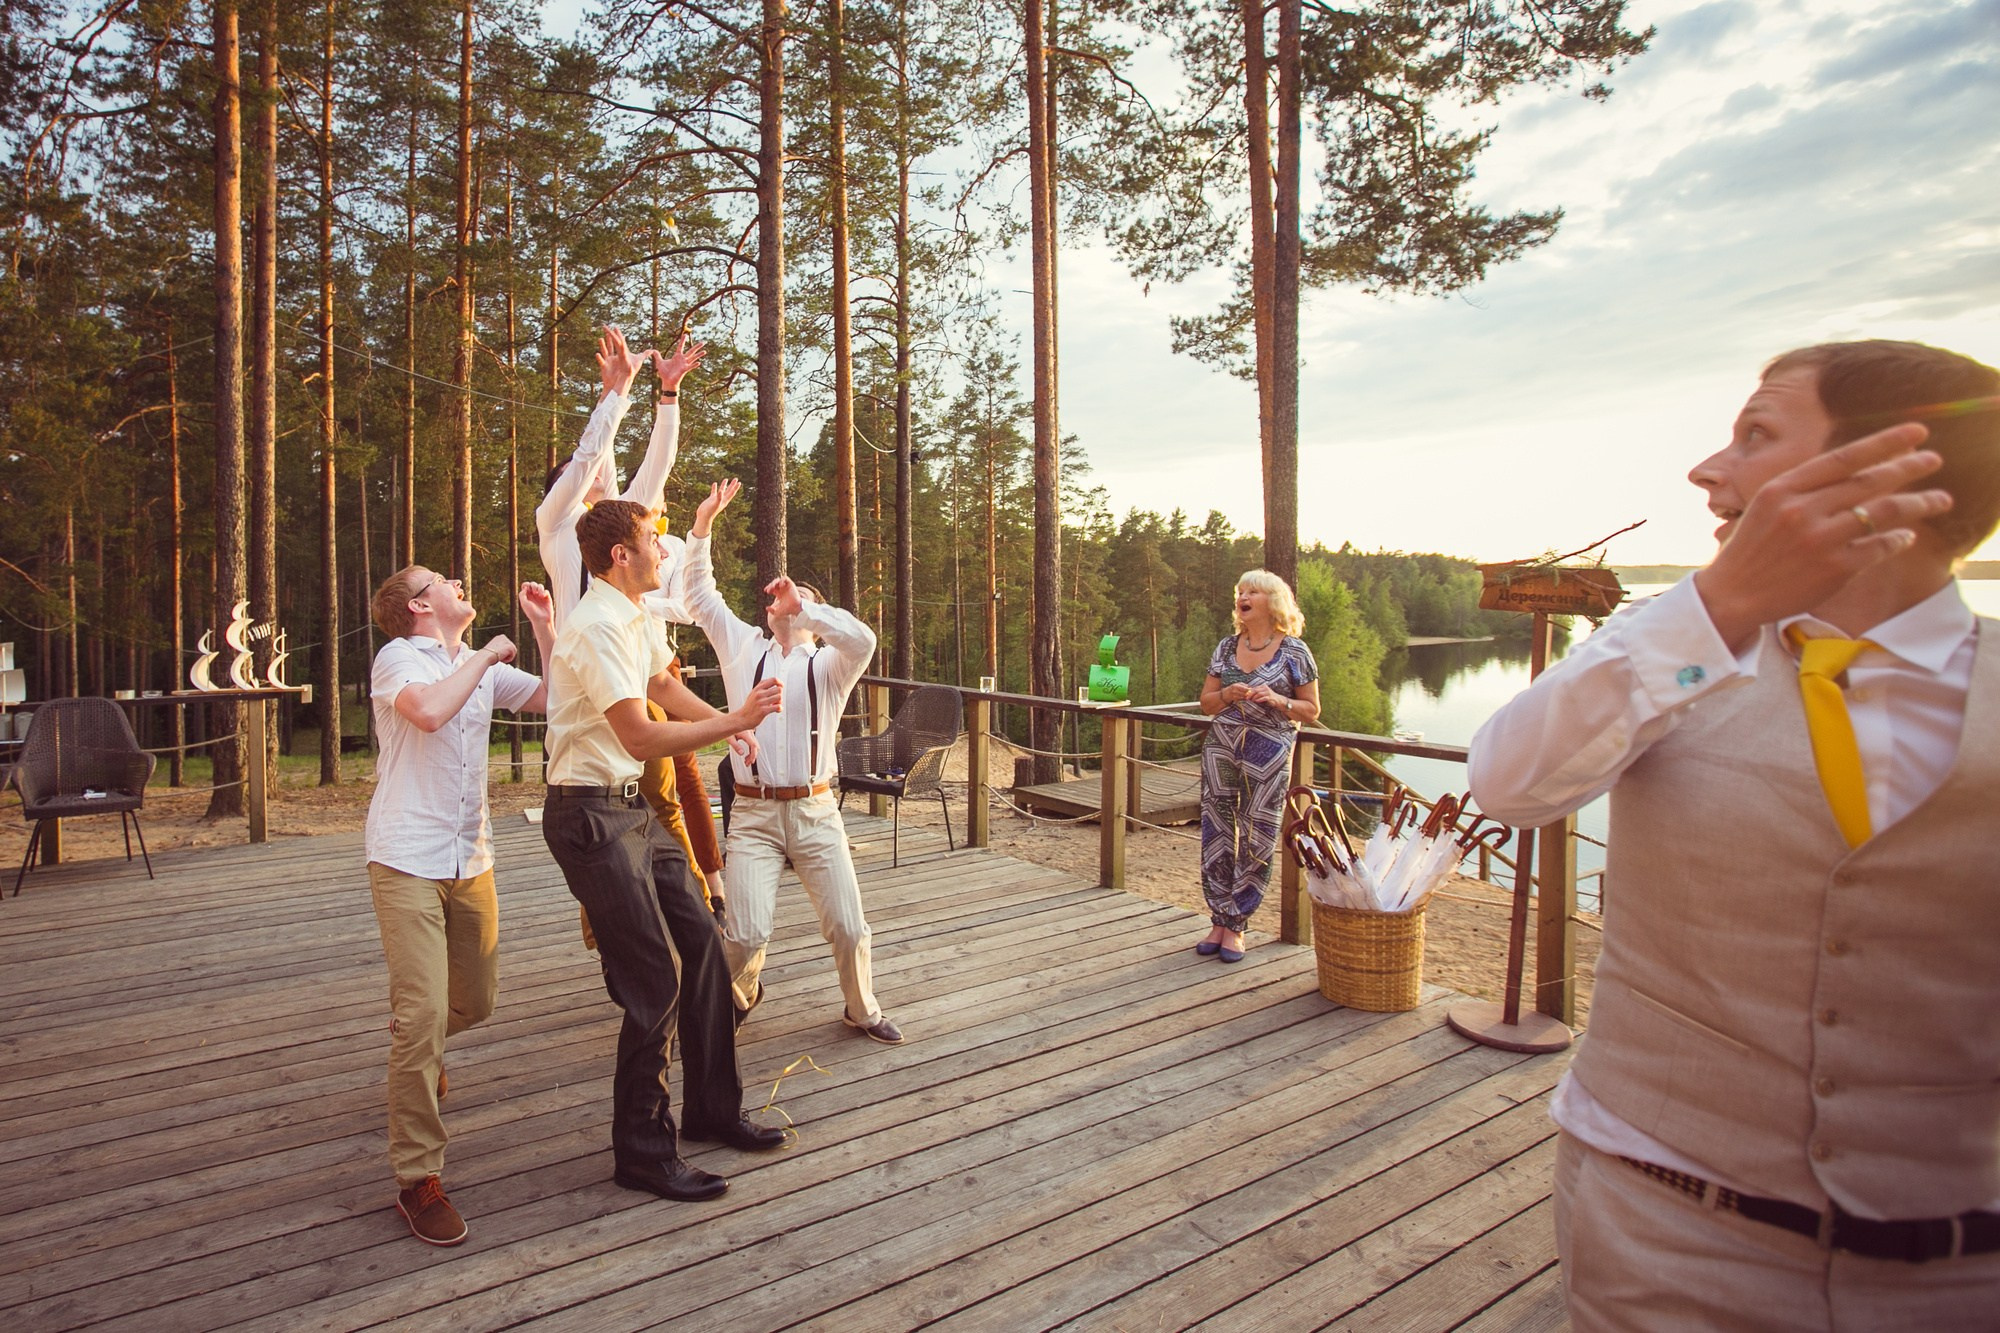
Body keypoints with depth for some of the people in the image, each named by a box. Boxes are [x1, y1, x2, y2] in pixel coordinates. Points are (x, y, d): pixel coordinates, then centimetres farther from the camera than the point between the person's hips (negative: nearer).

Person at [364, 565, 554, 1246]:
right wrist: (484, 655, -15)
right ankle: (418, 1179, -2)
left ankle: (412, 1045, 51)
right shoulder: (399, 657, -5)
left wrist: (545, 627, 3)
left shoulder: (486, 669, 13)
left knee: (475, 1002, 17)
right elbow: (428, 710, -27)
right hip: (408, 862, -6)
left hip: (472, 858, 6)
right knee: (425, 1013, -13)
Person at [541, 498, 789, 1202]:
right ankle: (641, 1151, 11)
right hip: (591, 816, -10)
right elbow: (641, 737, -26)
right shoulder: (597, 626, -20)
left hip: (632, 809, 10)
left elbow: (662, 688, 30)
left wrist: (731, 721, 27)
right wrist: (734, 722, -22)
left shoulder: (639, 619, 12)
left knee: (700, 941, 11)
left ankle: (713, 1108, 27)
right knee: (656, 978, -7)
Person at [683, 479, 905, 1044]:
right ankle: (738, 996, 26)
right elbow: (701, 597, 7)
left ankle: (861, 1010, 27)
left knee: (848, 927, -2)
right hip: (753, 813, 1)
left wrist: (802, 605, -18)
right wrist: (702, 526, 0)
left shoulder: (827, 665, 3)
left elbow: (863, 640, -19)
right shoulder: (744, 649, 11)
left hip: (816, 812, 0)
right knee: (745, 932, -9)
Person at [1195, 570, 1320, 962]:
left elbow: (1311, 710, 3)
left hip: (1269, 754, -3)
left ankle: (1236, 925, 13)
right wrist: (1227, 695, -8)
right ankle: (1220, 919, 16)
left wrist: (1278, 701, -15)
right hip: (1221, 749, 3)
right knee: (1217, 834, 3)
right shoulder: (1226, 647, 9)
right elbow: (1206, 702, 13)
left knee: (1257, 841, 0)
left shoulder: (1295, 652, 0)